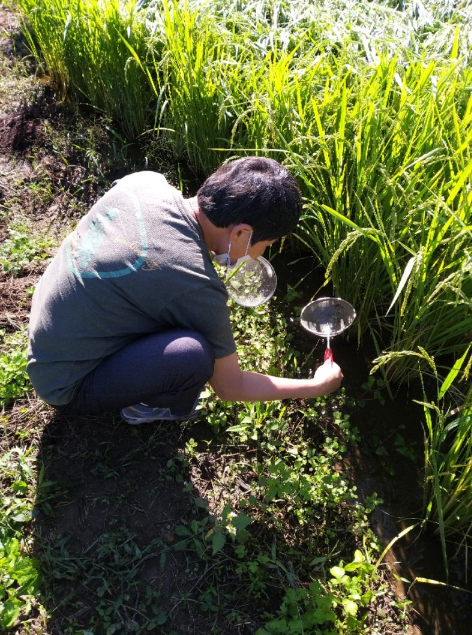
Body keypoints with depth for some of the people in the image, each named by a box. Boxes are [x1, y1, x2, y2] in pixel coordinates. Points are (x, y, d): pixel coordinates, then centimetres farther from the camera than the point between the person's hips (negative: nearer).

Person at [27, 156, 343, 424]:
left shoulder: (145, 181, -13)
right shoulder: (196, 287, -30)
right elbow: (230, 386, -13)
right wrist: (317, 386, -1)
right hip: (68, 389, -7)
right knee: (194, 352, -28)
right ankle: (151, 408, 5)